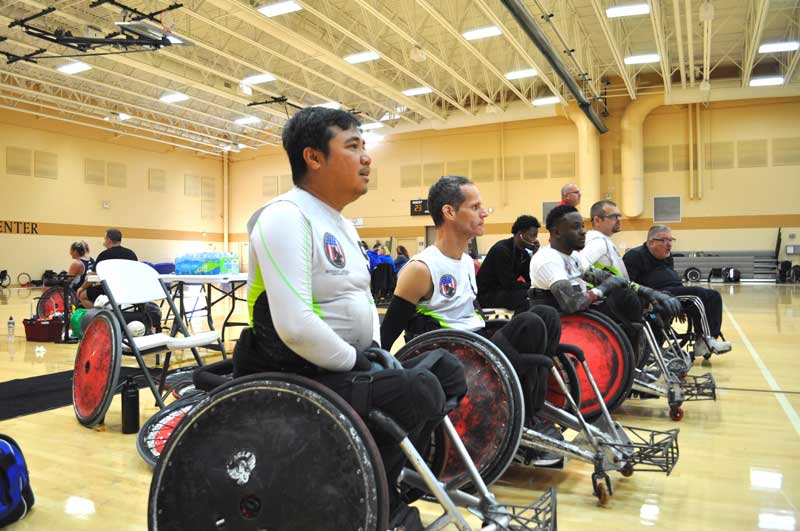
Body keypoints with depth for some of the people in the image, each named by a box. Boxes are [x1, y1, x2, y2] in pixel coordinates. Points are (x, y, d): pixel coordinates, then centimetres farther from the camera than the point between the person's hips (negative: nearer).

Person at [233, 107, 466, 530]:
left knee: (446, 370, 8)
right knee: (416, 391, -26)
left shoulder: (342, 226, 14)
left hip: (343, 368, 10)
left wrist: (375, 351, 4)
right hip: (295, 380, -10)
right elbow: (296, 327, -29)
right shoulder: (286, 216, -18)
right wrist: (356, 361, -16)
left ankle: (388, 484, 10)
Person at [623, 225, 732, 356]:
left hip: (674, 290, 10)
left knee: (714, 296, -4)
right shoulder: (635, 256, -4)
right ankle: (706, 340, -24)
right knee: (698, 294, -26)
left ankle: (711, 338, -13)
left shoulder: (667, 257, 26)